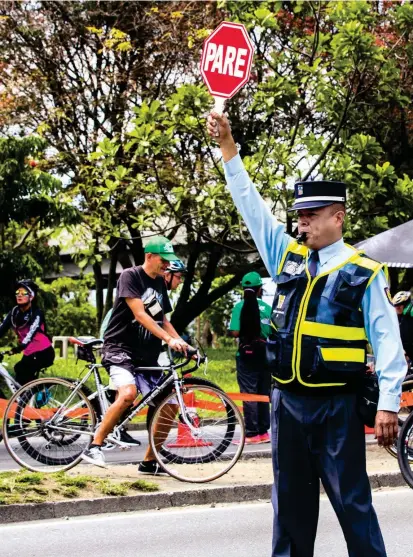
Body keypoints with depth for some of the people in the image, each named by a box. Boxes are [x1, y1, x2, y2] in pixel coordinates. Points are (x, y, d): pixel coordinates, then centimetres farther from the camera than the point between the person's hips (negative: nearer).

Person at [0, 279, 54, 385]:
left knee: (20, 368, -23)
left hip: (44, 353, -7)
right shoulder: (14, 312, 1)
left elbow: (30, 334, -31)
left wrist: (17, 349, -46)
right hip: (29, 353, 7)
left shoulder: (37, 313, -16)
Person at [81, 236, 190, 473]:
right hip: (121, 347, -8)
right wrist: (169, 339, -26)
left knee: (170, 406, 1)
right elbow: (139, 314, -19)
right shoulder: (130, 276, -9)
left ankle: (150, 461, 13)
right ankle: (95, 447, -23)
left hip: (147, 356, 8)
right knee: (128, 394, -33)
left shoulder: (160, 283, 14)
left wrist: (182, 343, 3)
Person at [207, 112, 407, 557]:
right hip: (288, 399, 5)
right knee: (291, 499, 11)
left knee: (351, 500, -4)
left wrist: (388, 403, -12)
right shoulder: (287, 255, 8)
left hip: (337, 405, -5)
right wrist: (227, 146, 3)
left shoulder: (363, 273, -5)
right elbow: (250, 203, 10)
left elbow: (386, 338, -7)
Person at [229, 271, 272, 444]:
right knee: (264, 394, 12)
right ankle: (264, 432, 16)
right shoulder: (267, 308, 2)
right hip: (265, 355, 4)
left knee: (249, 394, -3)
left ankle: (252, 434, -5)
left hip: (247, 354, -4)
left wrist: (245, 332, 6)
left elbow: (235, 332, -14)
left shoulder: (240, 306, -7)